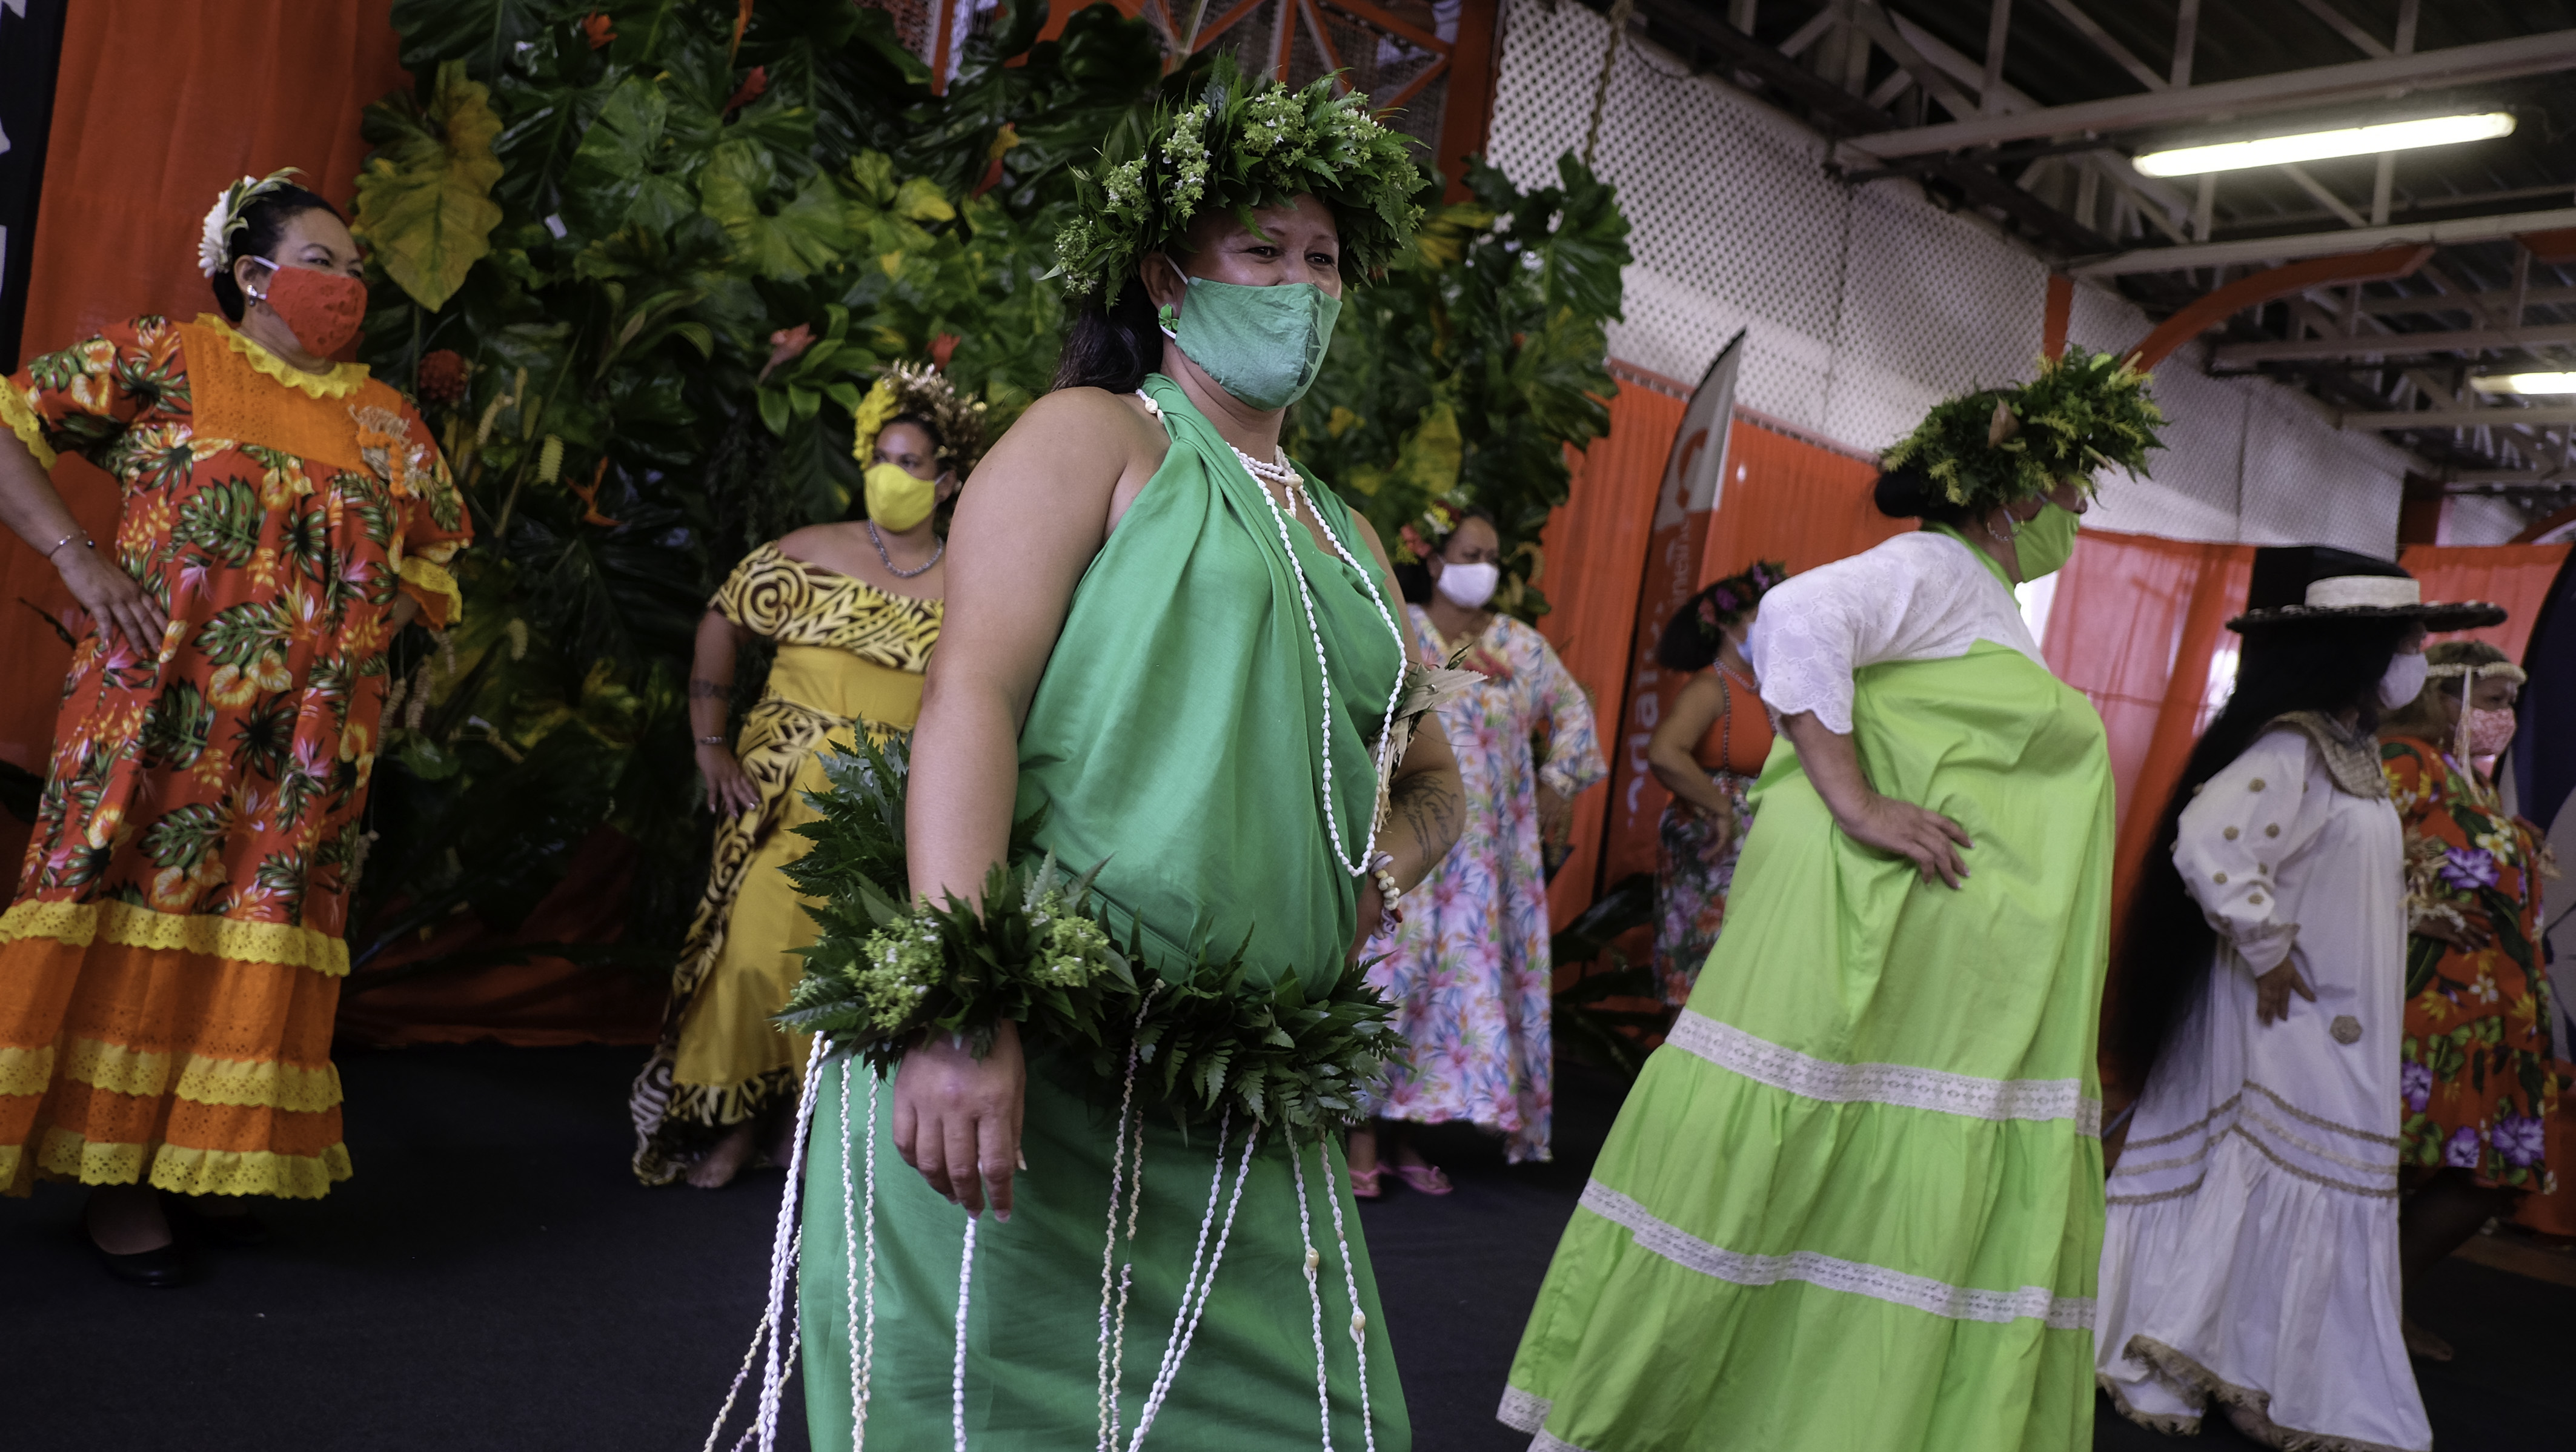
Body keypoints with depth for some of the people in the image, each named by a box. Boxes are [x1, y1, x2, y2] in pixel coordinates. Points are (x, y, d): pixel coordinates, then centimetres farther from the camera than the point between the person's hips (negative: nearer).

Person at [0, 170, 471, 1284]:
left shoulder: (387, 421, 15)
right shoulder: (166, 360, 3)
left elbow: (430, 561, 22)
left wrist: (379, 621, 5)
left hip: (311, 735, 4)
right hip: (163, 711, -4)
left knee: (265, 931, 4)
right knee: (138, 909, -3)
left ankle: (214, 1154, 16)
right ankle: (113, 1171, 7)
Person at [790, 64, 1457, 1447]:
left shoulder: (1344, 538, 21)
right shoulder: (1093, 437, 2)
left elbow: (1432, 783, 29)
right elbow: (969, 694, -12)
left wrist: (1378, 876, 4)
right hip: (1025, 1066, -6)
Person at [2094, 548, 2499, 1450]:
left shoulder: (2354, 753, 12)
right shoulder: (2292, 750, -18)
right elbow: (2208, 845, -31)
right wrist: (2267, 951, -23)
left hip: (2338, 1034, 10)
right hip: (2289, 1024, -10)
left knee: (2312, 1195, 13)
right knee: (2281, 1193, -3)